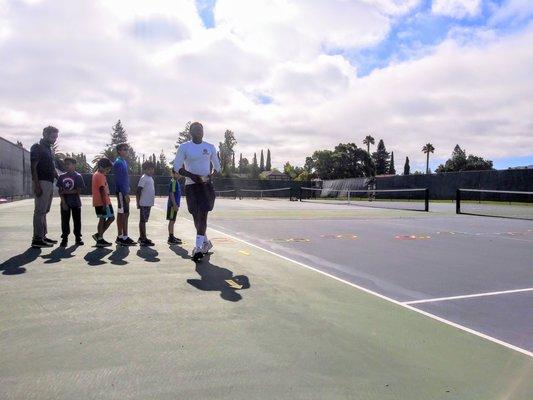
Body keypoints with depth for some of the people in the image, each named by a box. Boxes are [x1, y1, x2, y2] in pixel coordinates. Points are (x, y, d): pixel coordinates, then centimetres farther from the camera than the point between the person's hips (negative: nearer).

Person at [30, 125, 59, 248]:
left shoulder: (50, 149, 19)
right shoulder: (37, 147, -7)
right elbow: (33, 168, -13)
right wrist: (37, 185, -21)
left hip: (50, 183, 9)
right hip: (42, 183, -9)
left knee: (44, 211, 13)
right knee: (40, 211, -8)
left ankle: (43, 236, 19)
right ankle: (37, 239, -6)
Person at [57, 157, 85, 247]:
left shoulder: (78, 176, -4)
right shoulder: (62, 176, 5)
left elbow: (78, 190, -10)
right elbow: (60, 191, 2)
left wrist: (66, 192, -13)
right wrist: (63, 202, -7)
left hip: (75, 202, -2)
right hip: (65, 203, 2)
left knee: (77, 221, 5)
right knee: (65, 221, 3)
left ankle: (78, 238, 15)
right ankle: (64, 238, 10)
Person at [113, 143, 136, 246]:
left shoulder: (124, 162, 16)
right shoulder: (118, 163, -12)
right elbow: (119, 180, -18)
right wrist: (125, 193, -20)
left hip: (124, 192, 9)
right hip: (121, 192, -9)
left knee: (125, 214, 10)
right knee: (122, 214, -6)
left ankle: (121, 237, 16)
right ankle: (122, 237, -3)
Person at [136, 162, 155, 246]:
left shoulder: (151, 178, 15)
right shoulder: (144, 178, -12)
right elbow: (138, 190, -15)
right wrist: (138, 203, -17)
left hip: (149, 203, 9)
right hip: (144, 203, -9)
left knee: (143, 220, 13)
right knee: (143, 220, -5)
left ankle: (141, 237, 20)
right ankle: (144, 239, -4)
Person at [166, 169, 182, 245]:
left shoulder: (176, 182, 15)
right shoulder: (173, 182, -13)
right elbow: (171, 194, -19)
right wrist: (175, 205, -22)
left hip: (174, 204, 9)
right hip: (173, 204, -9)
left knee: (172, 221, 14)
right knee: (172, 221, -7)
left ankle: (172, 237, 22)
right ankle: (171, 238, -4)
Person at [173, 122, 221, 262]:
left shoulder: (210, 147, 7)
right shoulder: (184, 147, 1)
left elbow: (217, 166, 14)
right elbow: (177, 167, -1)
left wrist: (211, 176, -6)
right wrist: (191, 175, -16)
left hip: (206, 184, 0)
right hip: (191, 185, 1)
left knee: (202, 215, -12)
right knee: (196, 216, 9)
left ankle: (198, 248, -13)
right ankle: (206, 242, 30)